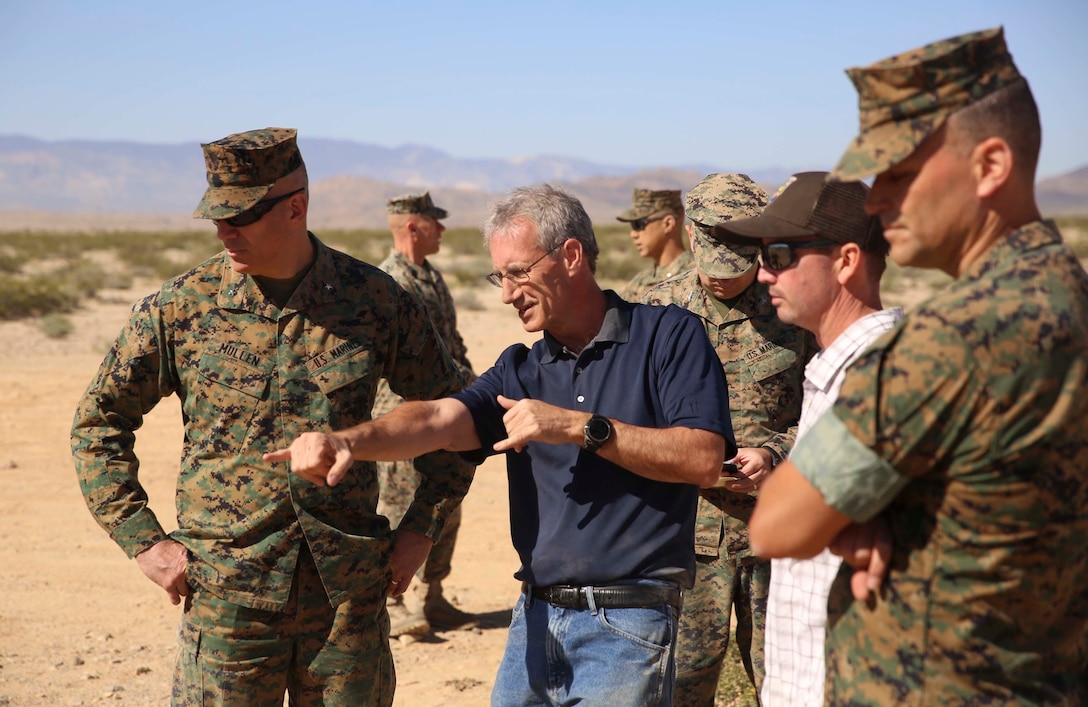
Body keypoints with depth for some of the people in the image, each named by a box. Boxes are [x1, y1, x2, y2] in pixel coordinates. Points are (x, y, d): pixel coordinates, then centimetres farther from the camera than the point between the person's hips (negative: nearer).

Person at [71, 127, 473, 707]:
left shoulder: (377, 301, -1)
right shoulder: (178, 308, -3)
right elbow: (98, 422, 8)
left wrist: (421, 528, 5)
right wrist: (143, 540, 0)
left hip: (350, 592, 1)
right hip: (226, 593, -1)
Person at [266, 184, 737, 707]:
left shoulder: (668, 336, -3)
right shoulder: (522, 369, 12)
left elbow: (703, 460, -14)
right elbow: (437, 420, -6)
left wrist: (579, 427, -16)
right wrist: (349, 440, -25)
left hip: (626, 625, -5)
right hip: (534, 620, 5)